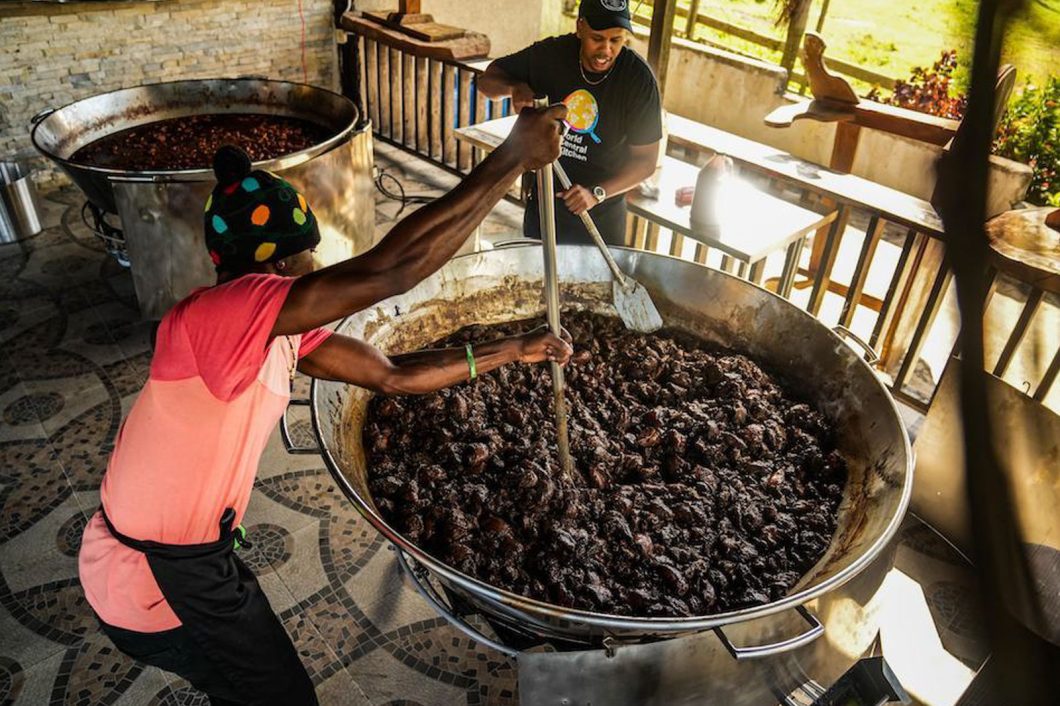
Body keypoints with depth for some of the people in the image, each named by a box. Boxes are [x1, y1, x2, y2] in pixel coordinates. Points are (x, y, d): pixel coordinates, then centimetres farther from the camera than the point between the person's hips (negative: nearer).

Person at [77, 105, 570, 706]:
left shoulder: (279, 328, -3)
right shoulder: (219, 314, -32)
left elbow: (392, 376, 0)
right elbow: (391, 268, -41)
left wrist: (514, 350, 2)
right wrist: (512, 159, -35)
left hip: (195, 553, 8)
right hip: (158, 583, -8)